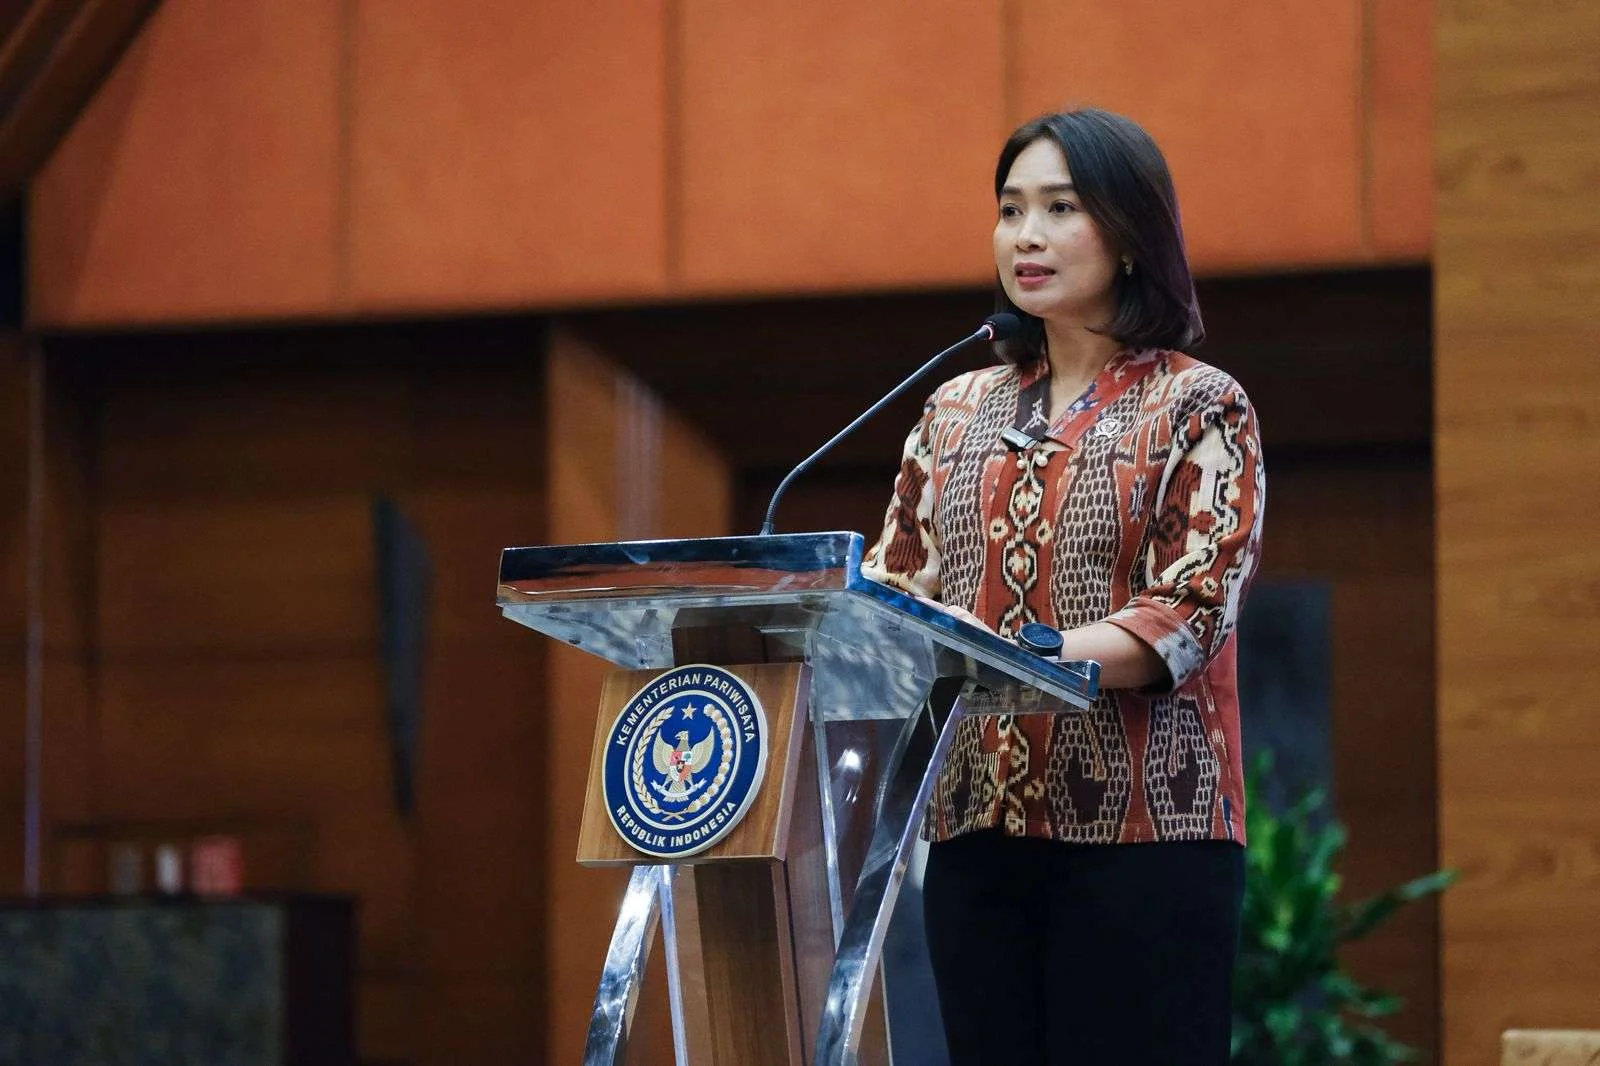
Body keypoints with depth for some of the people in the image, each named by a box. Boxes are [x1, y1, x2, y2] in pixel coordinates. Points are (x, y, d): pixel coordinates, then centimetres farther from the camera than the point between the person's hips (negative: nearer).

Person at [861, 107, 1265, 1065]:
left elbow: (1192, 614, -10)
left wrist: (1014, 658, -24)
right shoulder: (958, 411, 16)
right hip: (979, 830, 5)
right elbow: (894, 580, 13)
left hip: (1142, 829, -4)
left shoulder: (1199, 407, 1)